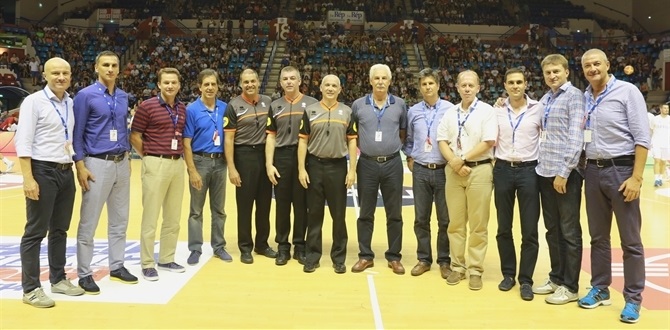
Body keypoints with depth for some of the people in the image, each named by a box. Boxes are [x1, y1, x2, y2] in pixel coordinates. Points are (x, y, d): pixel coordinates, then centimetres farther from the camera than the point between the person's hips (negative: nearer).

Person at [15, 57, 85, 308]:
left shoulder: (71, 103, 10)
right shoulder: (34, 101, -8)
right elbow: (23, 142, -12)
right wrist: (28, 178, -19)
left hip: (66, 172, 6)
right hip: (43, 171, -6)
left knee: (60, 230, 14)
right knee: (36, 232, 0)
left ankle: (58, 279, 26)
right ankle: (30, 288, 9)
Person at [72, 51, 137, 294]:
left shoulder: (123, 97, 10)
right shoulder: (86, 95, -7)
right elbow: (77, 134, -9)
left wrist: (127, 156, 12)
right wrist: (80, 166, -14)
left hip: (121, 163, 6)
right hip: (97, 164, -6)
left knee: (120, 220, 12)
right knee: (88, 223, 0)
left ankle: (117, 267, 24)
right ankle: (84, 274, 11)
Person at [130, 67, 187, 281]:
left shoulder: (182, 109, 10)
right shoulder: (147, 106, -7)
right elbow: (134, 137, -5)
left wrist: (178, 155, 11)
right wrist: (150, 157, 0)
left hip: (177, 164, 6)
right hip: (156, 165, -6)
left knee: (173, 217, 11)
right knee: (150, 217, 0)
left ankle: (167, 259, 24)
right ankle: (147, 264, 10)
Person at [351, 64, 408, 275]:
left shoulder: (399, 105, 2)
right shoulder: (358, 105, 1)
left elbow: (403, 132, 13)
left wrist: (394, 146, 5)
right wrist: (357, 148, 5)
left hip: (392, 164, 0)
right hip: (367, 164, 0)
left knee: (394, 214, 7)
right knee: (366, 214, 7)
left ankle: (394, 257, 19)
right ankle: (365, 256, 19)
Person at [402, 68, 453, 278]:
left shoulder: (450, 109, -4)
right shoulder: (413, 112, 6)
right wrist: (409, 158, 8)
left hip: (444, 170, -2)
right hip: (420, 171, 3)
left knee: (445, 219, 4)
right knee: (421, 219, 8)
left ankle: (444, 261, 18)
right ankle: (423, 259, 21)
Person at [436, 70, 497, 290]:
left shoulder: (486, 111, -2)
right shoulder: (450, 113, 11)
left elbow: (489, 142, -11)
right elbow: (442, 141, 7)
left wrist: (463, 159, -11)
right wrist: (454, 162, -9)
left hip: (479, 170, -4)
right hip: (454, 171, 4)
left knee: (478, 225, 1)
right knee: (455, 223, 8)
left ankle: (475, 270, 10)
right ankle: (457, 267, 18)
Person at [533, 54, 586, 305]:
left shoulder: (574, 96, -7)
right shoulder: (544, 100, 14)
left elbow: (576, 137, -14)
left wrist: (564, 172, -18)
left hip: (566, 173, -7)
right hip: (545, 172, 7)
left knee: (569, 232, 2)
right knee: (552, 230, 14)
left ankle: (570, 286, 12)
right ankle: (556, 277, 26)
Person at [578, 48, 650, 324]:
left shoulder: (627, 91, -6)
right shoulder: (583, 98, 8)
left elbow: (642, 137, -9)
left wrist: (636, 177, -15)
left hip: (621, 169, -5)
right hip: (593, 171, 5)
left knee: (630, 240, 3)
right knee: (598, 236, 13)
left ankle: (633, 298, 13)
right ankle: (600, 289, 25)